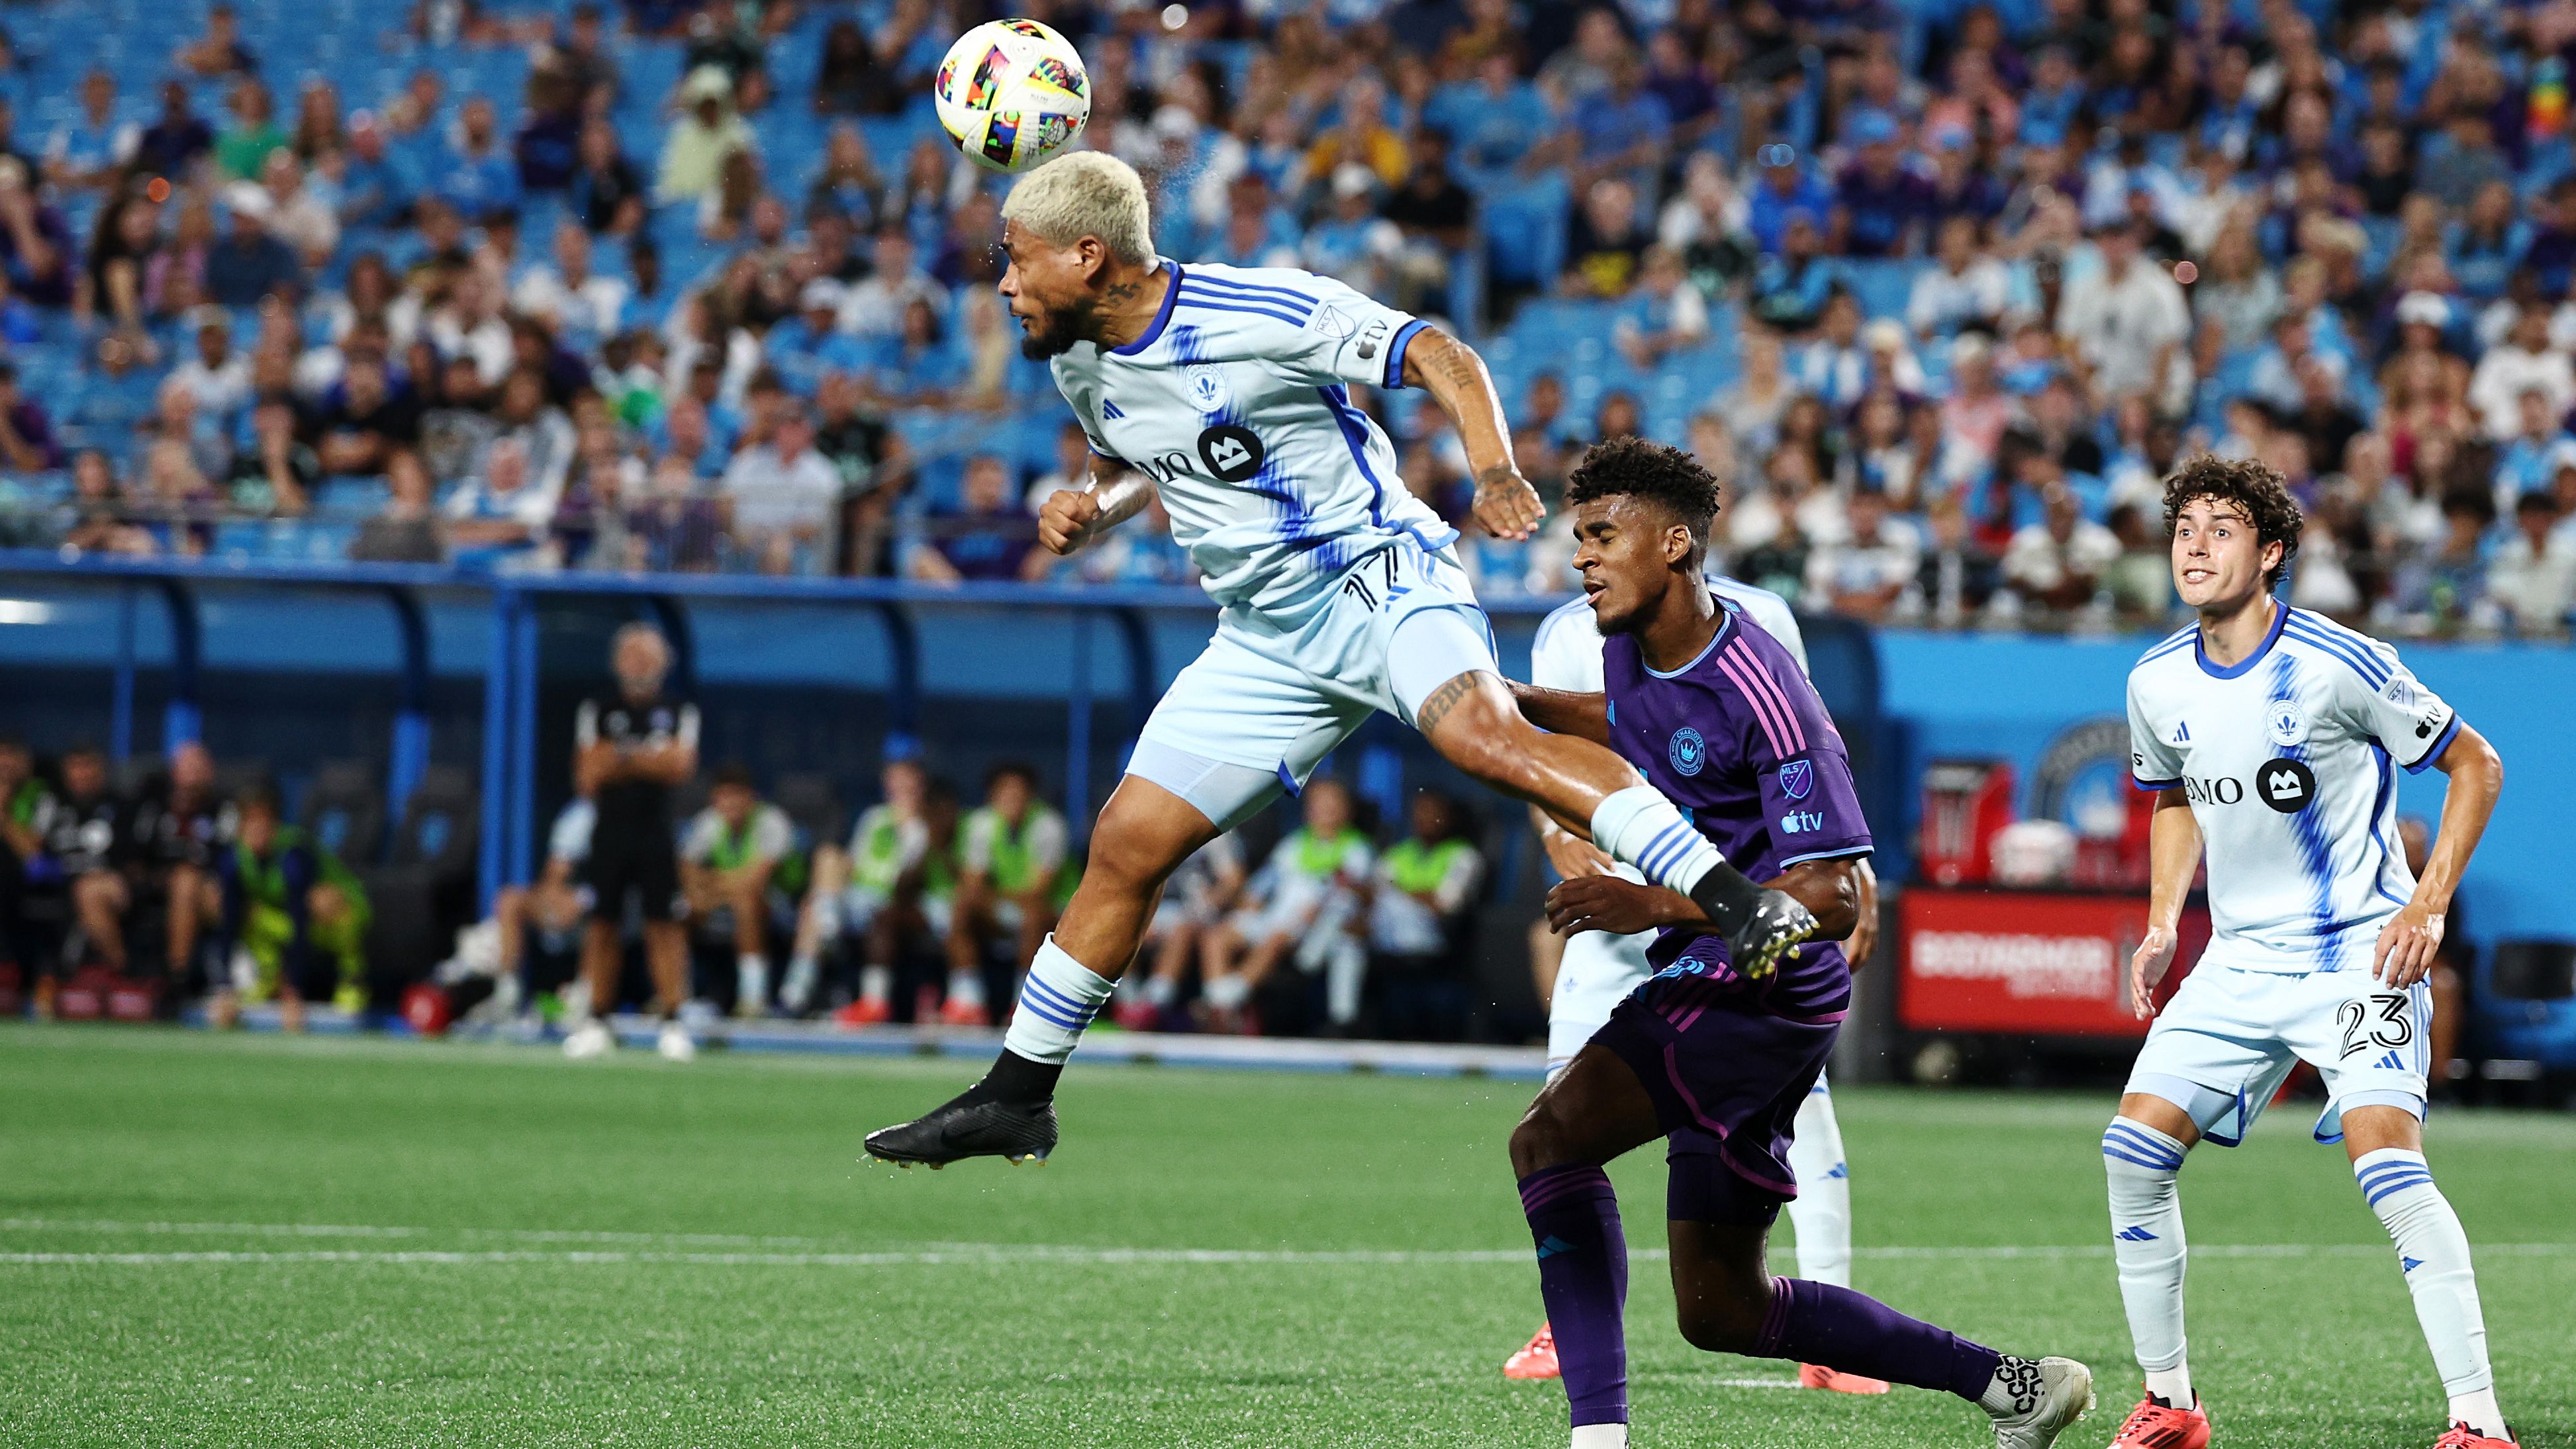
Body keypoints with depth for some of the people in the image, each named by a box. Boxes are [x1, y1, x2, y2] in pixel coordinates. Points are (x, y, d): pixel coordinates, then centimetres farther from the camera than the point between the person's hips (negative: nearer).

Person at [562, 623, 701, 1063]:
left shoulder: (679, 712, 7)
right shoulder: (597, 710, 7)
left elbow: (681, 766, -9)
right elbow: (588, 778, -1)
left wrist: (621, 758, -9)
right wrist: (649, 761, -8)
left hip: (656, 833, -1)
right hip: (610, 829, 1)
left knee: (664, 923, -7)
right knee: (604, 924, 1)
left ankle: (673, 1021, -6)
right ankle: (596, 1022, 7)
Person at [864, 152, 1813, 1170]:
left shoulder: (1263, 313, -16)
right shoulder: (1080, 366, 7)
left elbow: (1439, 357, -13)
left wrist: (1494, 474, -30)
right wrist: (1091, 508, 5)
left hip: (1379, 578, -7)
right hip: (1266, 637, 8)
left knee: (1476, 730, -36)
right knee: (1126, 846, 5)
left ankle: (1740, 903, -44)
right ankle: (1015, 1099, 19)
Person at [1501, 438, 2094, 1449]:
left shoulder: (1761, 694, -22)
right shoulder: (1629, 648, 4)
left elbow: (1832, 901, -25)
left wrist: (1656, 905, -29)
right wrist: (1517, 703, 20)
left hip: (1764, 993, -10)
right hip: (1699, 987, 10)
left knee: (1549, 1136, -26)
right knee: (1720, 1309, 13)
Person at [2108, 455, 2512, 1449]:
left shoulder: (2338, 664, -15)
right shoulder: (2157, 685, 3)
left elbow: (2475, 766, -4)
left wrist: (2428, 905, -12)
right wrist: (2163, 922, 10)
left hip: (2359, 955, -6)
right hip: (2239, 962, 6)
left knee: (2387, 1161, -23)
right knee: (2134, 1150, -4)